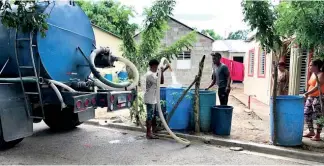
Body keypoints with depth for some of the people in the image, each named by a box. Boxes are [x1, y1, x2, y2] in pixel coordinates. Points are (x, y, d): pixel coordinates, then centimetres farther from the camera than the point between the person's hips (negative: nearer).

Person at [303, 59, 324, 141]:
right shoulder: (313, 74, 13)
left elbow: (317, 87, -25)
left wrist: (307, 93, -33)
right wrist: (307, 95, 15)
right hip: (310, 97, 9)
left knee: (317, 116, -3)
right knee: (306, 114, 9)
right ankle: (311, 132, 22)